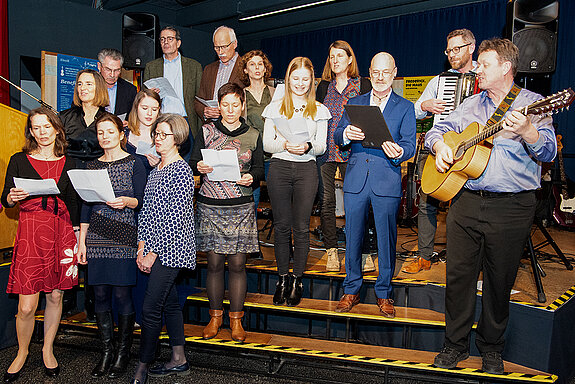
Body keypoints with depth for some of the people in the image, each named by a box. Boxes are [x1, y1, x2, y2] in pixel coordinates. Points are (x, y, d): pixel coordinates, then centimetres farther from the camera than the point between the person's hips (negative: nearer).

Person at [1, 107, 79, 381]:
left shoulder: (67, 164, 10)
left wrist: (77, 237, 7)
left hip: (61, 233, 2)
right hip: (30, 232, -2)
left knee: (55, 296, 10)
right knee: (26, 306, -4)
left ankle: (48, 350, 29)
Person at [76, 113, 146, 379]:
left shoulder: (134, 164, 1)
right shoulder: (92, 166, 13)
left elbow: (142, 201, -2)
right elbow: (86, 205, 13)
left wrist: (126, 201, -23)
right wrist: (81, 240, 9)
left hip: (123, 237, -4)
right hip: (97, 237, 4)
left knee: (122, 293, -3)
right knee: (100, 294, 5)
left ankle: (123, 352, 11)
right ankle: (106, 351, 17)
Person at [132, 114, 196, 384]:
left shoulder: (181, 171, -12)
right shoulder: (156, 169, 14)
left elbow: (175, 218, -17)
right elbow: (146, 210, 13)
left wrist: (153, 253, -14)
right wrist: (141, 247, 4)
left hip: (170, 248, -8)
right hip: (153, 248, 8)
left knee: (150, 308, -5)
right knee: (170, 303, 14)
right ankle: (179, 361, 24)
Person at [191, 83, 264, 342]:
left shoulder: (252, 135, 9)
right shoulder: (206, 131, 7)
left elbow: (259, 168, 10)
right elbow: (193, 162, 7)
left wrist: (251, 178, -12)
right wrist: (199, 167, -16)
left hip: (241, 208, 0)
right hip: (210, 206, 0)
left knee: (237, 264, 3)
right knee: (214, 263, 5)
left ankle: (236, 319, 18)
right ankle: (215, 316, 22)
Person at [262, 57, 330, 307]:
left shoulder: (319, 110, 11)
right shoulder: (275, 107, 10)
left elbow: (321, 147, 7)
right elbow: (266, 144, 5)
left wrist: (308, 146, -16)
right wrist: (285, 145, -15)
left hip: (306, 169, 0)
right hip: (279, 167, 0)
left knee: (301, 227, 1)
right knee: (281, 226, 4)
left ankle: (297, 279, 12)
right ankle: (282, 279, 15)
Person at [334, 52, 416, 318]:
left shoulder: (405, 107, 8)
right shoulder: (354, 103, 14)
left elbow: (410, 144, -2)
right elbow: (337, 138, 7)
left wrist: (399, 152, -25)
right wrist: (347, 134, -17)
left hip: (387, 182, -2)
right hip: (355, 180, 2)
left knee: (386, 239, 4)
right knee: (352, 237, 8)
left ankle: (384, 293, 20)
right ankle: (351, 290, 23)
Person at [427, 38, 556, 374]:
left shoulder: (532, 104, 0)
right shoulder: (471, 104, 15)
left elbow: (548, 151, -11)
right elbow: (439, 129, 18)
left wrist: (526, 131, -31)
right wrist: (439, 145, -5)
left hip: (511, 208, -4)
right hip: (466, 201, 4)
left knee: (500, 281, 7)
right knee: (458, 275, 7)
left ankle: (492, 348, 27)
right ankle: (456, 344, 22)